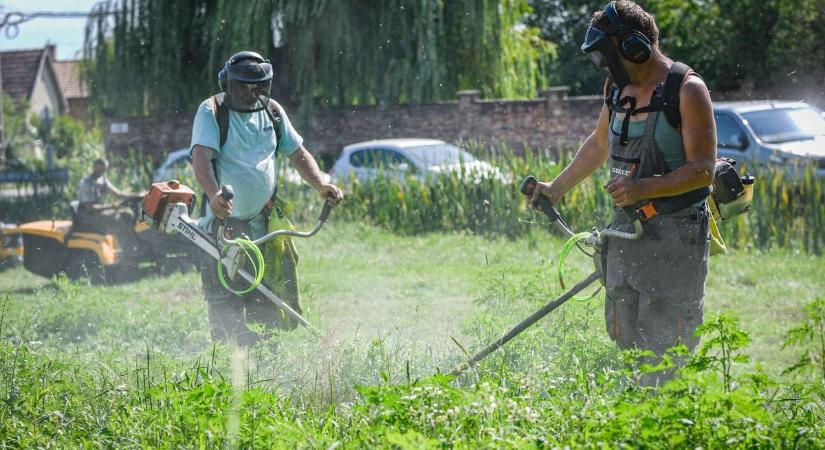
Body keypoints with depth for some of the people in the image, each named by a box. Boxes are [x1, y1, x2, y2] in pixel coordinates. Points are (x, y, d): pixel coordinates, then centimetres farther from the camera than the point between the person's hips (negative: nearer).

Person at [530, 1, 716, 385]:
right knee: (622, 339, 6)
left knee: (665, 344, -10)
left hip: (675, 236, -7)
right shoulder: (619, 86, 11)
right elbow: (599, 145, 29)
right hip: (625, 230, 7)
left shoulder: (687, 90, -12)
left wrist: (641, 188, -25)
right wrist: (556, 189, 31)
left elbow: (703, 170, -16)